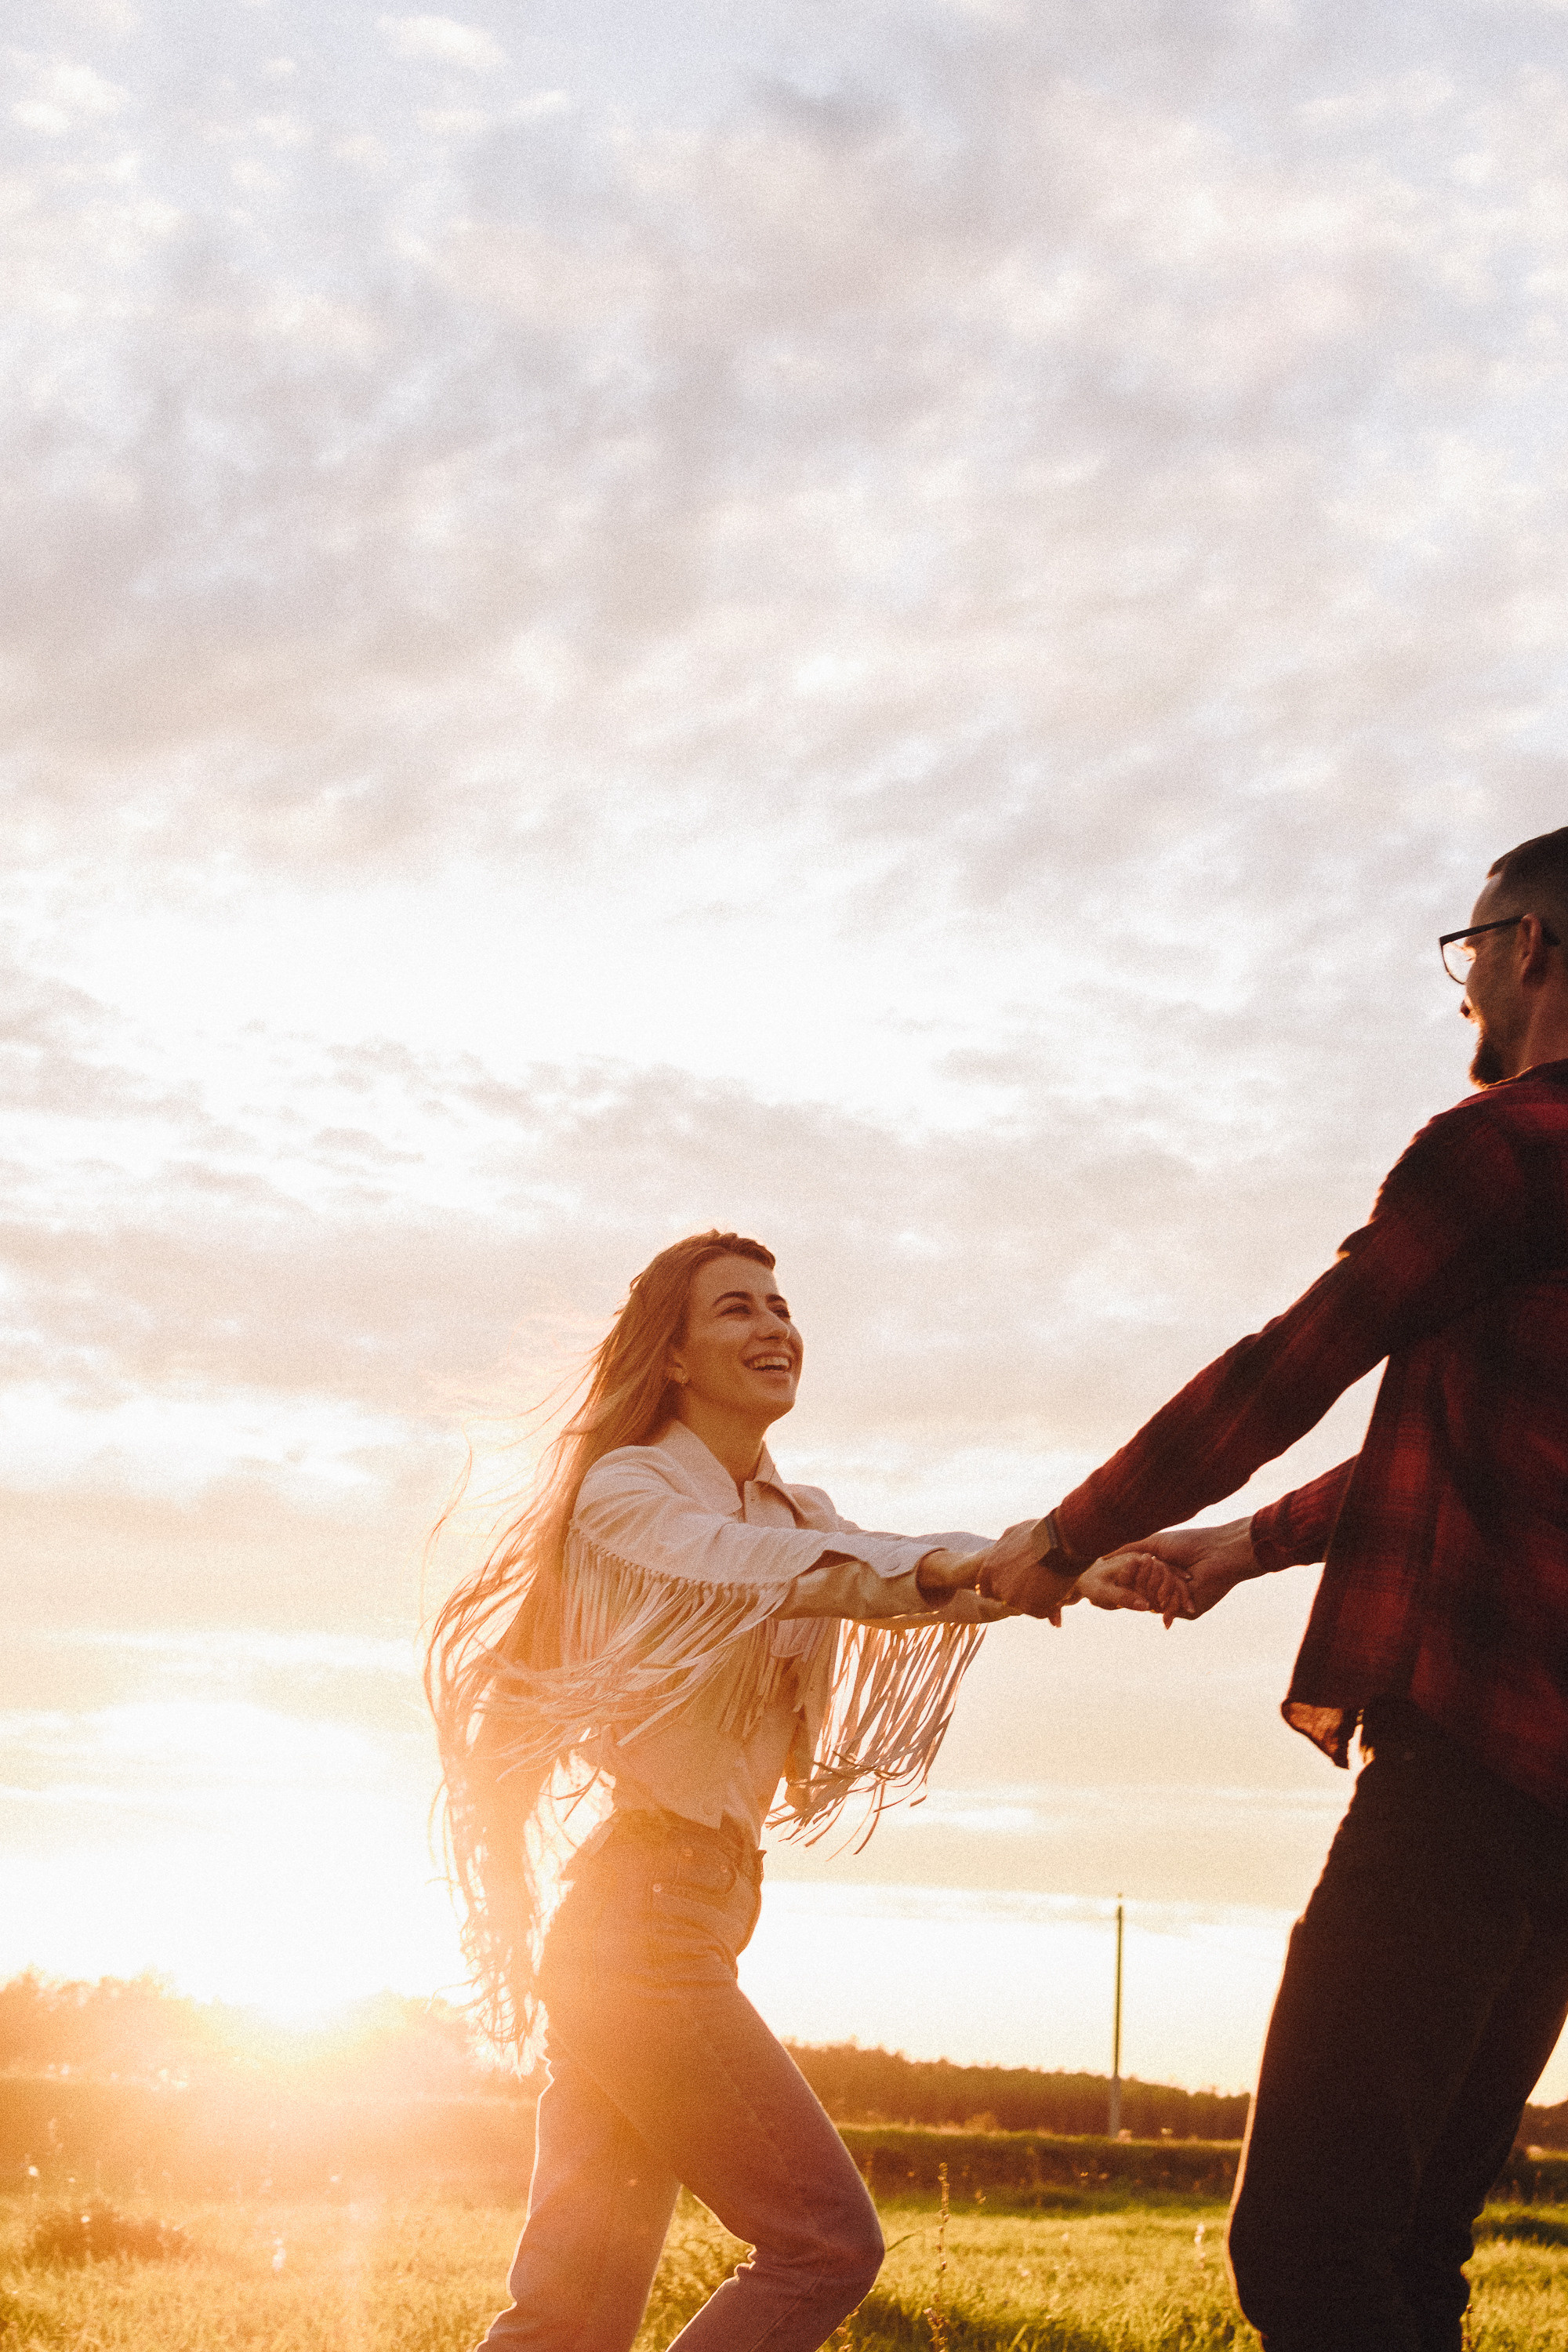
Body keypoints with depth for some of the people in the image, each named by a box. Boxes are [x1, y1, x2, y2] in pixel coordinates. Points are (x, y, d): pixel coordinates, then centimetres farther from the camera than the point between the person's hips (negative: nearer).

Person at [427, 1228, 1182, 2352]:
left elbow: (903, 1581, -1)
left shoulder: (797, 1514, 18)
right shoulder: (627, 1493, -5)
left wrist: (1077, 1570, -21)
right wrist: (940, 1568, -44)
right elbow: (771, 1574, -26)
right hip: (642, 1913, -8)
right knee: (827, 2242, -7)